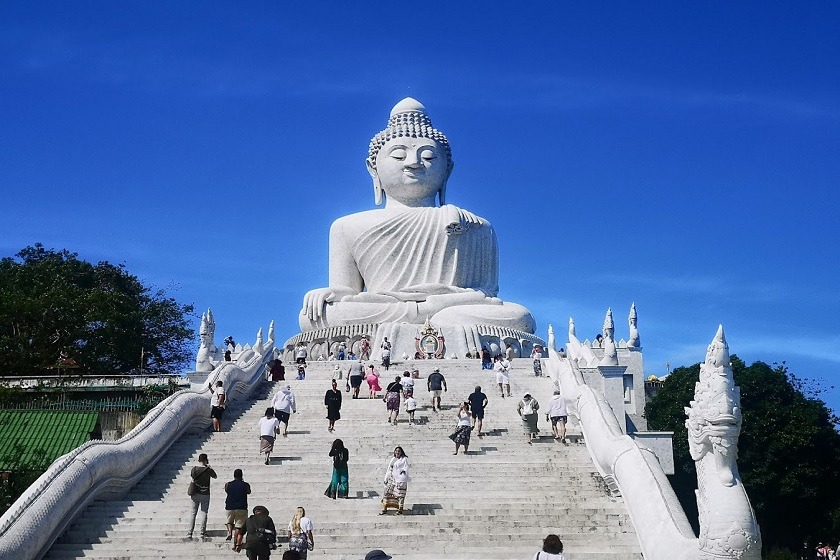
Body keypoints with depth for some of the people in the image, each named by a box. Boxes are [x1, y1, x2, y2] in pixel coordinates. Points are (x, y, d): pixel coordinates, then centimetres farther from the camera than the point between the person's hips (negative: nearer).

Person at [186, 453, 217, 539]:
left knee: (193, 513, 6)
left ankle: (190, 533, 2)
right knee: (204, 513, 6)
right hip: (205, 494, -2)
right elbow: (215, 476, 7)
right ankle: (203, 532, 7)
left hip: (195, 494, 2)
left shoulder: (194, 469, -6)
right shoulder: (208, 470, -11)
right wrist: (208, 467, 14)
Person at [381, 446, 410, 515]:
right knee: (387, 492, 3)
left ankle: (400, 509, -2)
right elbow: (389, 469, 21)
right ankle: (384, 509, 8)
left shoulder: (404, 459, 3)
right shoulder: (392, 459, 19)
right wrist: (386, 479, 19)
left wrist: (404, 470, -28)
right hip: (392, 479, 6)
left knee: (400, 494, -7)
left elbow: (406, 467, -6)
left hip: (400, 479, -6)